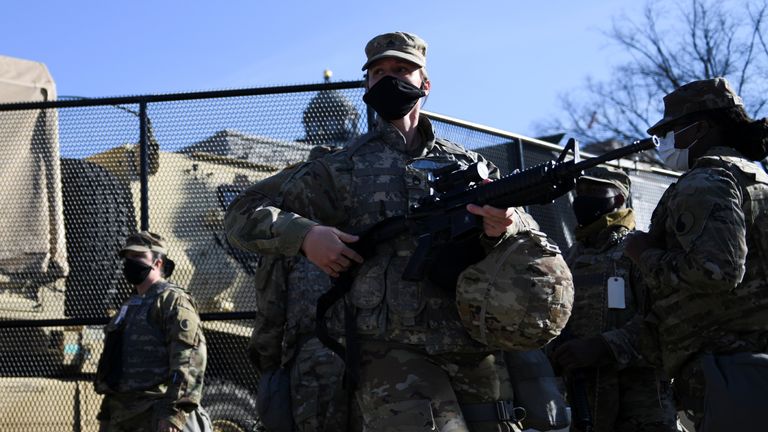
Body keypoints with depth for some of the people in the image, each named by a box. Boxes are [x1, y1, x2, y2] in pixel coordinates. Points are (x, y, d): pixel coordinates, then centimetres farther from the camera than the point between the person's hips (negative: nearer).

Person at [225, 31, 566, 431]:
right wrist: (304, 234, -9)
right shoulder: (344, 168, 13)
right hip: (396, 354, -3)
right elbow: (244, 214, 12)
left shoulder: (467, 164, 19)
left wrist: (503, 228, -13)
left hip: (476, 356, 4)